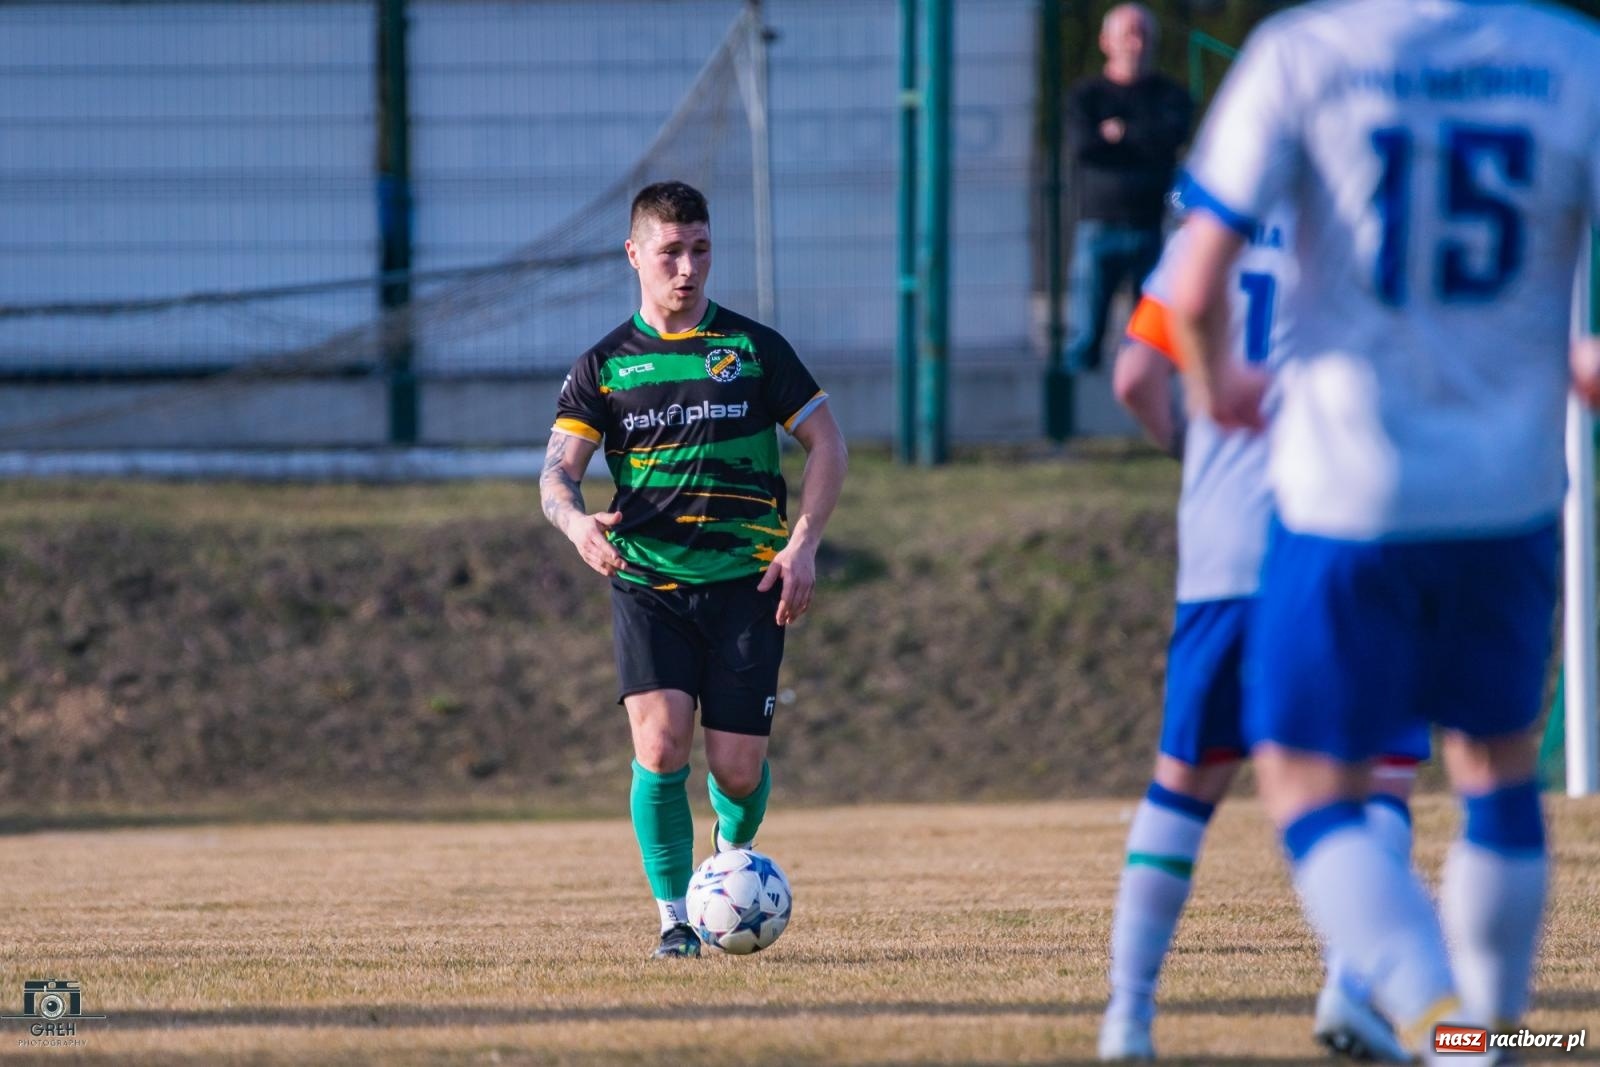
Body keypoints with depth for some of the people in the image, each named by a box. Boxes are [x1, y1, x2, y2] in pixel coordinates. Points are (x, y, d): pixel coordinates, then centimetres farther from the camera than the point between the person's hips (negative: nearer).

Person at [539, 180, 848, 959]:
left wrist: (803, 545, -4)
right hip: (646, 581, 0)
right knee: (661, 746, -18)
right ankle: (675, 917, -4)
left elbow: (825, 442, 9)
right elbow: (558, 470, -1)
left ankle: (731, 848, 33)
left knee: (738, 769, -4)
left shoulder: (753, 349, 6)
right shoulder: (604, 366, 6)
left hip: (744, 580, 0)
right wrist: (576, 523, -25)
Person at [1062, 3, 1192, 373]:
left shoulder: (1169, 95, 12)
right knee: (1084, 335, -4)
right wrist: (1142, 142, -4)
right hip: (1099, 228, -1)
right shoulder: (1085, 95, 10)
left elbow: (1171, 135, -9)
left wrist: (1119, 133, -3)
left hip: (1153, 228, 1)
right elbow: (1081, 147, -8)